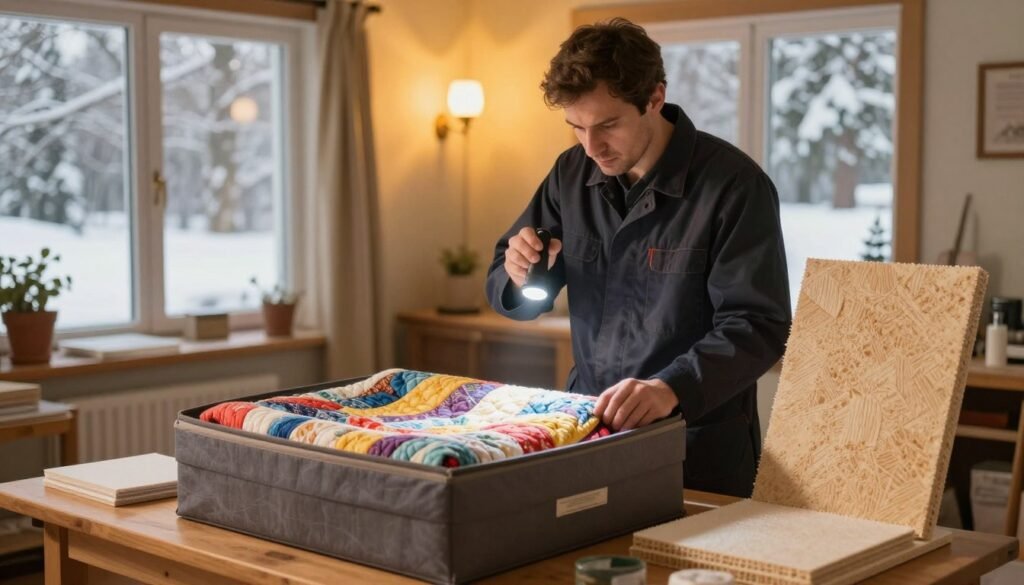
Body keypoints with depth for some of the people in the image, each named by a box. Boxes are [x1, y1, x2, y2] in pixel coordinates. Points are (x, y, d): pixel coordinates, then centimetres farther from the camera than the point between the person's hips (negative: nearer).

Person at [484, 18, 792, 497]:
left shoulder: (734, 185, -13)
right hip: (587, 429, 4)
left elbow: (756, 327, -19)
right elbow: (507, 294, 12)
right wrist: (518, 277, -12)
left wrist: (672, 389, -35)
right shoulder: (572, 174, 3)